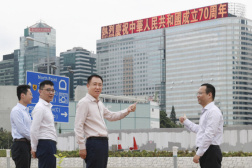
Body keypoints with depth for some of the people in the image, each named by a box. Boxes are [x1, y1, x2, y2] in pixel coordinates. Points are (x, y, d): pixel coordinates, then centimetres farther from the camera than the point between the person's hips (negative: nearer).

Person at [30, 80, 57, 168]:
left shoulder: (47, 107, 19)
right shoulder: (40, 107, -12)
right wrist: (34, 148, -12)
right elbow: (34, 130, -16)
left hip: (50, 144, 10)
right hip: (45, 143, -10)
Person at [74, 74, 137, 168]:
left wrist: (127, 111, 18)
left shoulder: (99, 104, 19)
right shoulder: (84, 103, -9)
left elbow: (111, 116, 32)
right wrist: (82, 147, -16)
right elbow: (78, 127, -13)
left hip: (103, 142, 9)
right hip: (93, 142, -9)